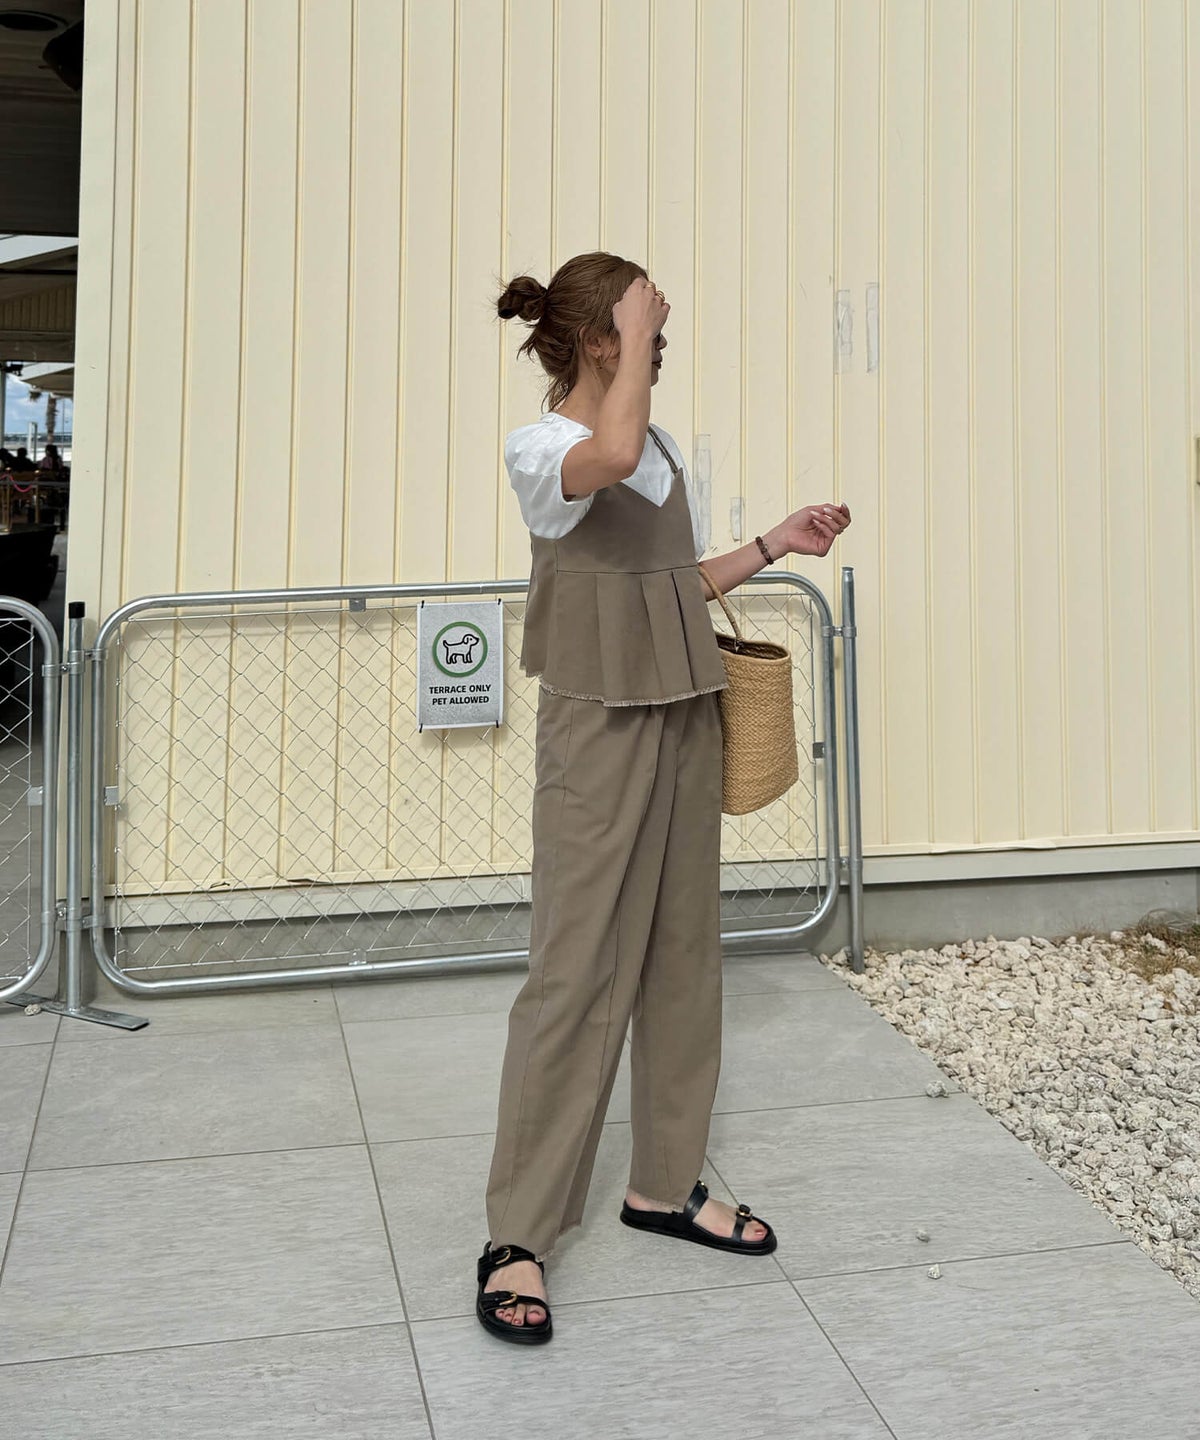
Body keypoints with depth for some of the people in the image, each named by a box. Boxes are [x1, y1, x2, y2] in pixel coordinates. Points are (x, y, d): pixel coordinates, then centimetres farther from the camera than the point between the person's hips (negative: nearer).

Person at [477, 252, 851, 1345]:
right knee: (577, 972, -7)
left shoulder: (663, 446, 14)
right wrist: (633, 330, -21)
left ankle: (665, 1182, 27)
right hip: (599, 730, -8)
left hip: (685, 721, 8)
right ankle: (518, 1237, 3)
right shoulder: (539, 447, -9)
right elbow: (610, 456, -34)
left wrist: (773, 546, 13)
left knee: (682, 955, 12)